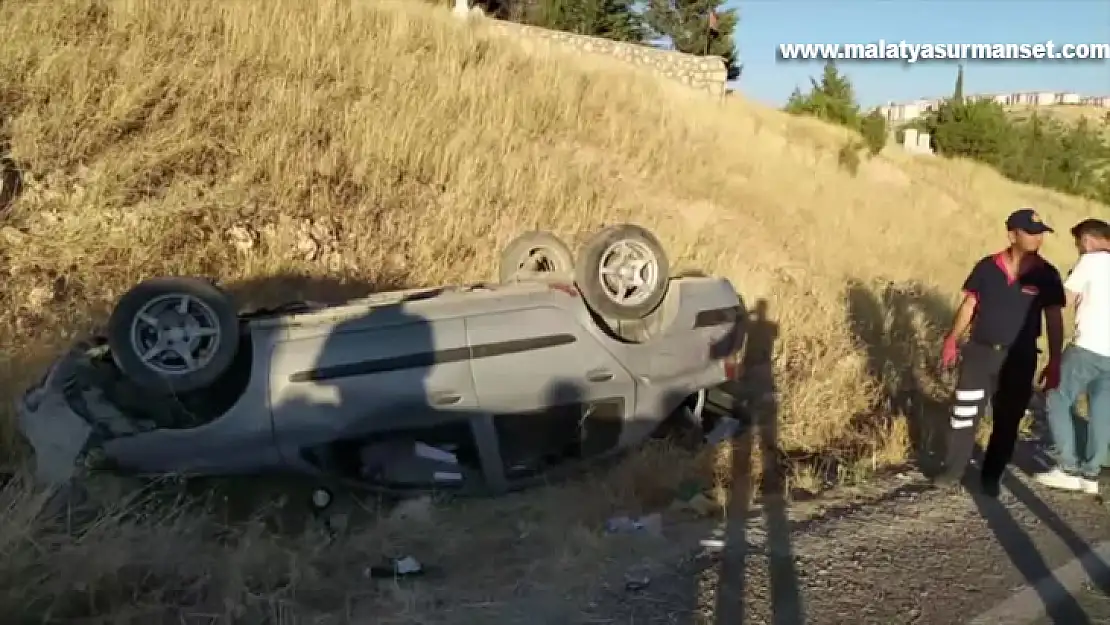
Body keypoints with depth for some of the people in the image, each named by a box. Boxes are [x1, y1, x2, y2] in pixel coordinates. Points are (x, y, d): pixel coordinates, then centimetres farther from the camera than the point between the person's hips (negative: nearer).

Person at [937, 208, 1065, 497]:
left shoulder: (1046, 274, -4)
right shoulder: (987, 267, -4)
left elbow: (1054, 319, 0)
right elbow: (969, 305, 4)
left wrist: (1054, 362, -3)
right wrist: (952, 340, 1)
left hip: (1019, 359, 0)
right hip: (979, 352, 0)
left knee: (1007, 421, 9)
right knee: (964, 414, 1)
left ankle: (991, 477, 24)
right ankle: (953, 470, 15)